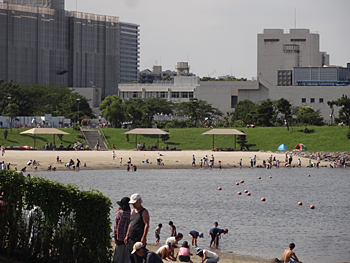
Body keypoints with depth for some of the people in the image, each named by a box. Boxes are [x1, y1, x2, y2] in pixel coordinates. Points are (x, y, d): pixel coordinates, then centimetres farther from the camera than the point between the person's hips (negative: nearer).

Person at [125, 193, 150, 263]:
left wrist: (144, 238, -23)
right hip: (131, 239, 8)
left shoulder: (144, 212, -7)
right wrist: (127, 236, 16)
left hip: (139, 239, -8)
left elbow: (147, 225, -15)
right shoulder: (132, 211, 16)